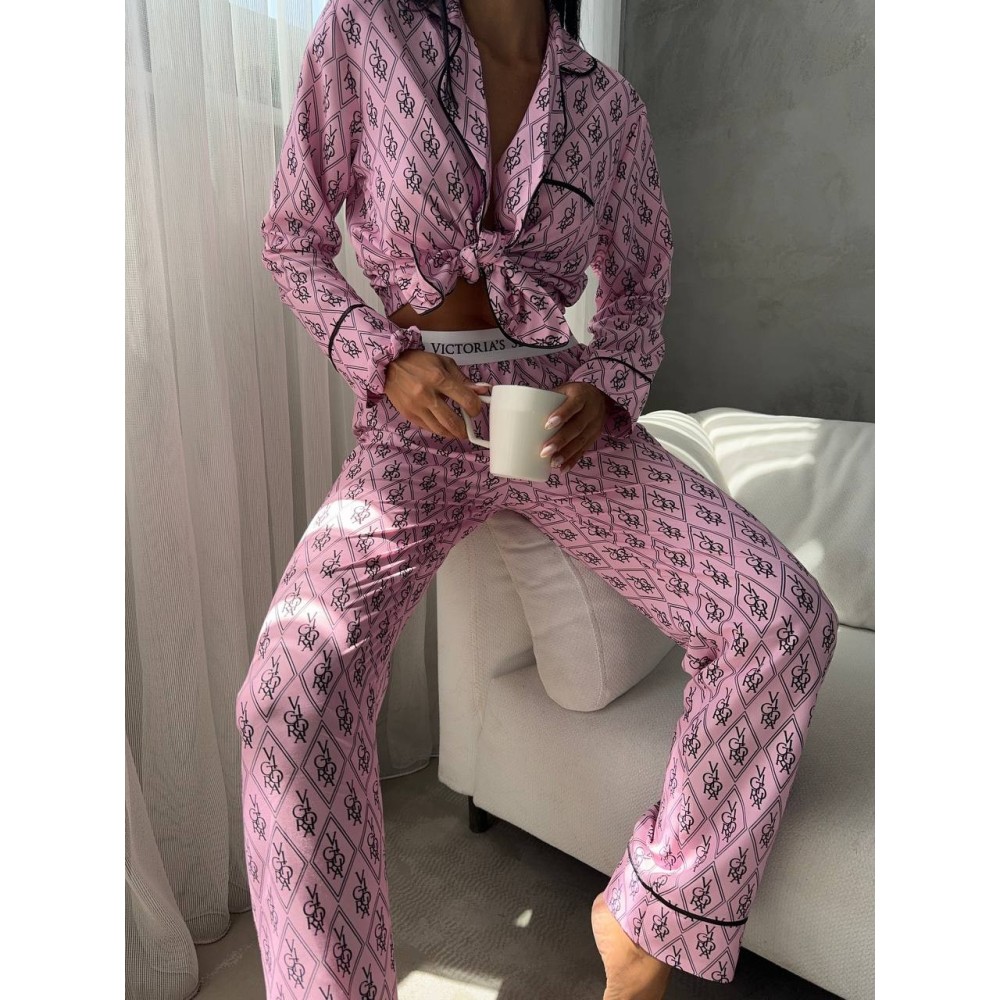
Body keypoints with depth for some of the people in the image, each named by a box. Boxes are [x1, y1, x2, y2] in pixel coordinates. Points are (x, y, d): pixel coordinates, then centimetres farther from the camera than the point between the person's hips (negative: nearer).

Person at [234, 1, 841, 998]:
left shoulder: (609, 101, 10)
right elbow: (294, 241, 7)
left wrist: (608, 389, -6)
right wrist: (389, 359, -11)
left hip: (563, 411, 2)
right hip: (415, 421, -1)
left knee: (787, 617, -18)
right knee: (288, 698, -26)